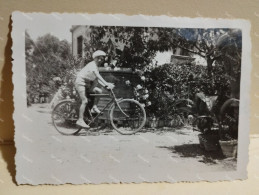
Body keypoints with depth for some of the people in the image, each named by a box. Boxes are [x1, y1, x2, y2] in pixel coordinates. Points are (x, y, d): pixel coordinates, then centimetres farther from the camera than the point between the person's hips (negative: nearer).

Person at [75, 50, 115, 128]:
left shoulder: (96, 66, 11)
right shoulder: (92, 65, -17)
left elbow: (97, 79, 7)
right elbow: (98, 76, -31)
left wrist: (105, 85, -6)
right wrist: (106, 84, -39)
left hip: (86, 84, 9)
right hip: (80, 82, -9)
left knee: (99, 91, -7)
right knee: (85, 101, -17)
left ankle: (94, 107, 1)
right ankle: (80, 120, -13)